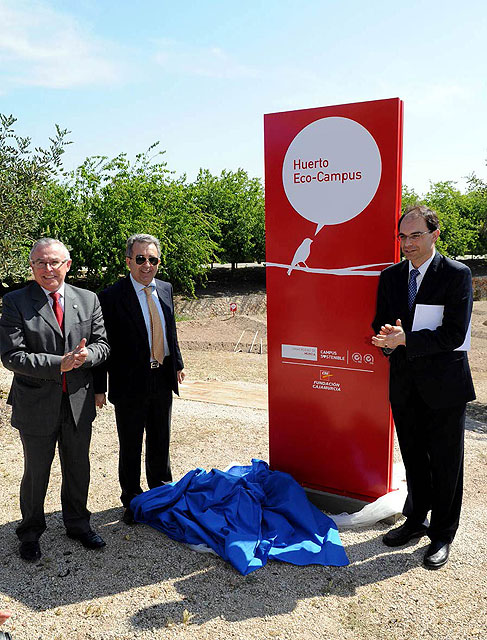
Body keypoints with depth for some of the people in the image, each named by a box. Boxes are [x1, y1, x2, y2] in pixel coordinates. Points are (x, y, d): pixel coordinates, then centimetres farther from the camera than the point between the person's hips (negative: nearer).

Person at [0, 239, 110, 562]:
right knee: (36, 473, 15)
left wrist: (86, 355, -21)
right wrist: (59, 364, -24)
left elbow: (102, 345, 1)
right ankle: (30, 533, 39)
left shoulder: (88, 300, 1)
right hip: (36, 405, -3)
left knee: (78, 469, 19)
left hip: (79, 402, 3)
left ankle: (78, 524, 42)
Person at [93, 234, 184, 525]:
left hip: (163, 379, 5)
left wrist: (177, 363, 17)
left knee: (161, 442, 21)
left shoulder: (165, 289, 4)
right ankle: (132, 500, 31)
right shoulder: (112, 296, -14)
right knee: (130, 447, 12)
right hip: (130, 383, -5)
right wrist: (99, 387, -13)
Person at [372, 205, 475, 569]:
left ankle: (442, 534, 28)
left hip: (443, 384, -4)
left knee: (445, 463, 9)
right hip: (404, 383, 5)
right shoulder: (390, 276, 6)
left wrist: (404, 339, -23)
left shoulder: (457, 274, -10)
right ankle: (416, 520, 38)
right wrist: (387, 338, -14)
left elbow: (454, 334, -18)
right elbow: (381, 324, 9)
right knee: (414, 458, 18)